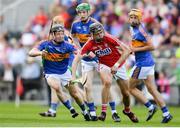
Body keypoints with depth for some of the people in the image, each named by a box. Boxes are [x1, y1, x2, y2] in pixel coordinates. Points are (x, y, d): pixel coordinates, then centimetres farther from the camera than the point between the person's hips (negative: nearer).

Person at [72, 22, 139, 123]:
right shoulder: (90, 44, -22)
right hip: (104, 65, -1)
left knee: (126, 93, 6)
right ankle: (104, 112, -23)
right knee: (107, 82, -33)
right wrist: (73, 76, -30)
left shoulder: (109, 39, -27)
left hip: (118, 66, 1)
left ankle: (127, 110, 39)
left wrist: (116, 64, -29)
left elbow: (127, 50, -25)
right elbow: (76, 59, -20)